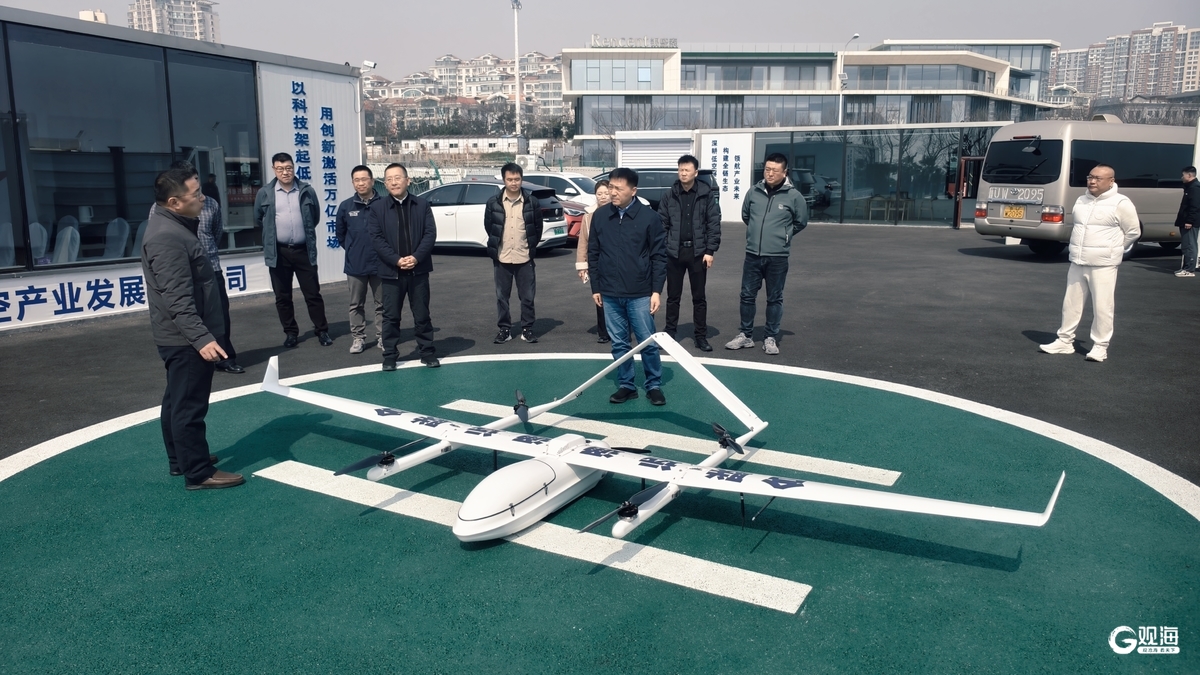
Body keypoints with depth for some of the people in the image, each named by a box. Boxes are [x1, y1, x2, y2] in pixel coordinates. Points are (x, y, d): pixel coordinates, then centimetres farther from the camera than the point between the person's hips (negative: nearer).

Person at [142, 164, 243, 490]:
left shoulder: (173, 225, 11)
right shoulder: (167, 237, -24)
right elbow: (178, 299, -30)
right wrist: (201, 338, -33)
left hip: (181, 336, 11)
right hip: (185, 338, -11)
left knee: (177, 401, 19)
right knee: (189, 406, -4)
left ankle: (180, 460, 32)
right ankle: (198, 473, 4)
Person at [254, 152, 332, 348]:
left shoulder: (307, 191, 0)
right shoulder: (264, 193, -1)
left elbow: (315, 217, 13)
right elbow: (258, 219, 12)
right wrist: (273, 233, 14)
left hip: (304, 250, 0)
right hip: (278, 252, 1)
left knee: (313, 293, 4)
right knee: (282, 296, 8)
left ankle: (322, 331, 14)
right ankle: (290, 333, 20)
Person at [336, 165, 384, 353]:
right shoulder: (345, 206, 0)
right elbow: (340, 234, 13)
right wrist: (352, 251, 11)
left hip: (379, 264, -2)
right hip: (355, 266, 2)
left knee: (381, 304, 9)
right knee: (356, 305, 11)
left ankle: (382, 337, 20)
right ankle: (358, 338, 21)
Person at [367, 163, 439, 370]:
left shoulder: (422, 205, 5)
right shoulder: (377, 207, 2)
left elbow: (430, 233, -2)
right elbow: (376, 238, -5)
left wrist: (416, 257, -15)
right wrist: (396, 260, -16)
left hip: (418, 270, 1)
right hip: (391, 271, -1)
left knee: (422, 315, 8)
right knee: (391, 316, 5)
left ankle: (427, 352, 17)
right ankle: (389, 355, 13)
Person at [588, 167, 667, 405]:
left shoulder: (649, 217, -7)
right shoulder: (599, 216, 2)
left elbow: (659, 256, -4)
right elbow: (593, 254, 8)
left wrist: (656, 290, -7)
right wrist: (595, 288, 7)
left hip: (640, 294, -3)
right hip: (610, 294, 3)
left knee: (648, 342, 4)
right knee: (619, 343, 10)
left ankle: (654, 385, 18)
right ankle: (626, 385, 21)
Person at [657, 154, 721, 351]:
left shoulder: (706, 195, -2)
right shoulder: (669, 196, 3)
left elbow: (714, 224, -3)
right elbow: (662, 224, 5)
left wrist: (710, 251, -9)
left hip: (697, 252, -1)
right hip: (674, 252, 2)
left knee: (699, 297, 7)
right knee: (673, 296, 11)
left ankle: (700, 336, 15)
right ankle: (669, 332, 21)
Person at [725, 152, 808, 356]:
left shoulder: (793, 196, -6)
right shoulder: (754, 192, 2)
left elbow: (801, 222, 8)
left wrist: (782, 235, 10)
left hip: (778, 257, -3)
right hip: (752, 255, 3)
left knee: (774, 299, 7)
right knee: (747, 296, 8)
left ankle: (771, 338, 17)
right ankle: (745, 335, 21)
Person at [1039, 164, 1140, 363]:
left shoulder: (1121, 203, -7)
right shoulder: (1081, 201, 11)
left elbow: (1134, 232, 0)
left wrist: (1112, 250, 8)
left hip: (1103, 266, -6)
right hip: (1077, 263, 6)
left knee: (1102, 307, -2)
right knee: (1071, 303, 11)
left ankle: (1100, 346, 6)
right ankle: (1065, 341, 20)